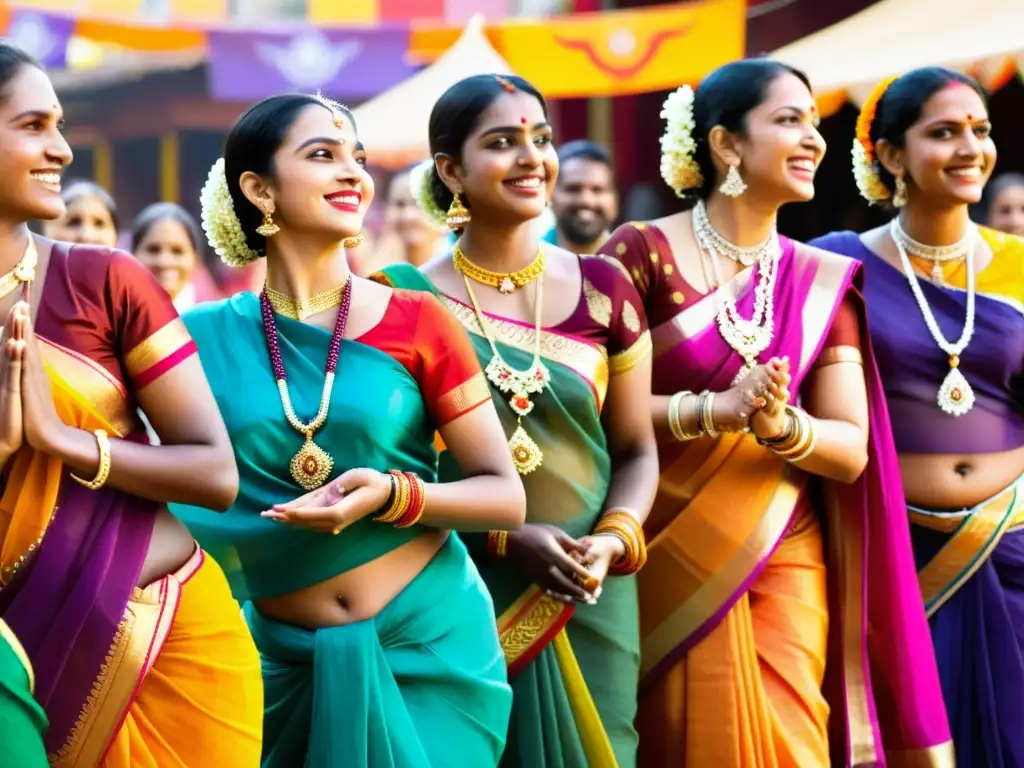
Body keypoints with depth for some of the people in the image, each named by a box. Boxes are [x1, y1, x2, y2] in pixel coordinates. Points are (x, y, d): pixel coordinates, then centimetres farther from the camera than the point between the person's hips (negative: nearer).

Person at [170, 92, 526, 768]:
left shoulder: (417, 323, -6)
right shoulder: (205, 338, -2)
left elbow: (507, 498, -4)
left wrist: (393, 495, -20)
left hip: (429, 645, -1)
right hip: (286, 660, 1)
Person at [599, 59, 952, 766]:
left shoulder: (821, 281, 7)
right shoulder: (642, 254, -6)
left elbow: (852, 449, 1)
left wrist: (780, 426, -19)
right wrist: (713, 410, -24)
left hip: (782, 567, 3)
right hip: (668, 564, -3)